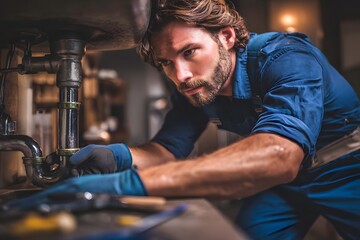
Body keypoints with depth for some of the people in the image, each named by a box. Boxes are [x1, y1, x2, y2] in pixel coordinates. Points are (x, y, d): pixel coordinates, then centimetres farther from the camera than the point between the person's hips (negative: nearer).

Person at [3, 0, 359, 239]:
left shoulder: (286, 56, -33)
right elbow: (168, 149, -11)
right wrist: (121, 157, -36)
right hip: (280, 181, 4)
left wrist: (129, 184, -58)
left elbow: (278, 154, -49)